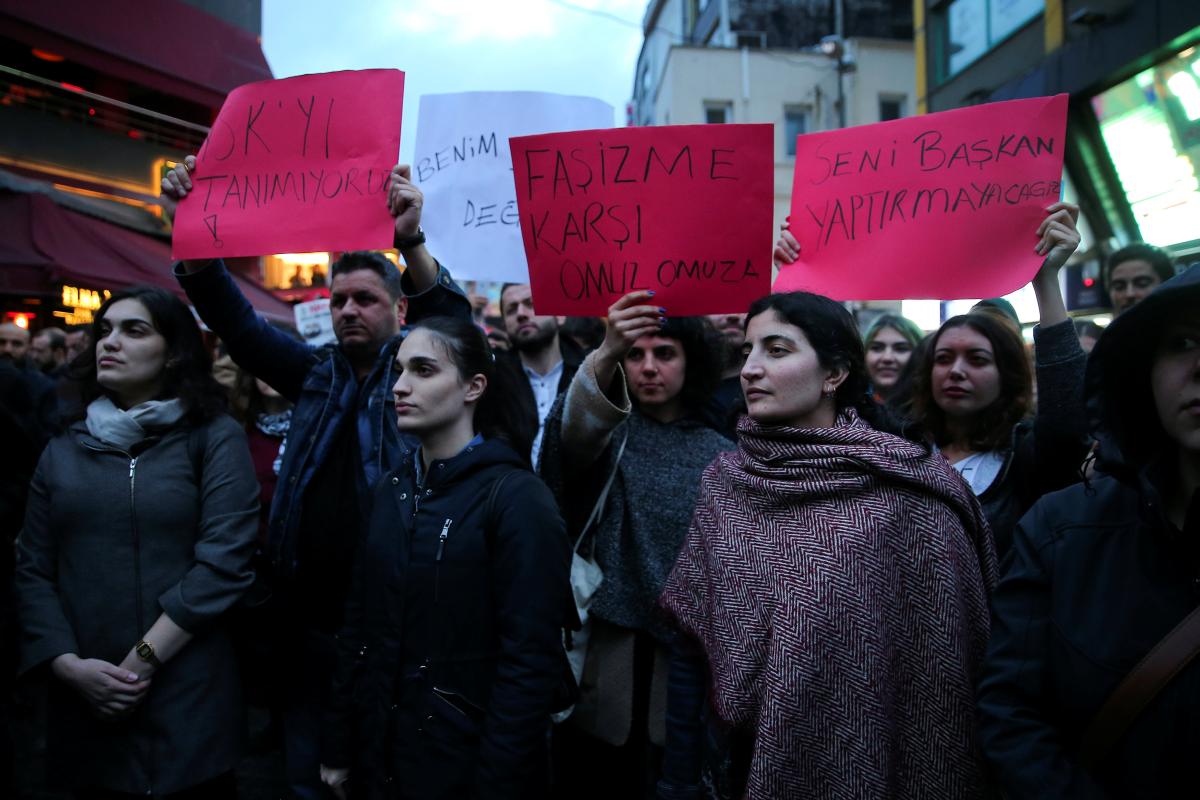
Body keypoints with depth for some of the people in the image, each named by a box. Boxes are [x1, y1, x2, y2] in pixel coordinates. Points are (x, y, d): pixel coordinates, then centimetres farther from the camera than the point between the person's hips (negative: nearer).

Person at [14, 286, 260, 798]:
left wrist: (143, 660, -15)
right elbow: (32, 571, 5)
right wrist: (68, 664, -9)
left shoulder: (214, 437, -3)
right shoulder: (63, 451, 10)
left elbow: (224, 562, -12)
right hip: (86, 705, 4)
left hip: (189, 699, -3)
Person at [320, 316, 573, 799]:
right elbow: (359, 623, 6)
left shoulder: (516, 498, -17)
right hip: (379, 751, 6)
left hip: (465, 760, -6)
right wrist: (339, 747, 7)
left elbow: (531, 661, -18)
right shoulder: (391, 489, 3)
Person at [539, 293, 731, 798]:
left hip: (684, 655, 1)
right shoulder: (607, 434, -1)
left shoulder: (720, 454, 3)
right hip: (601, 653, -1)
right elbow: (576, 430, -26)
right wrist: (604, 355, -44)